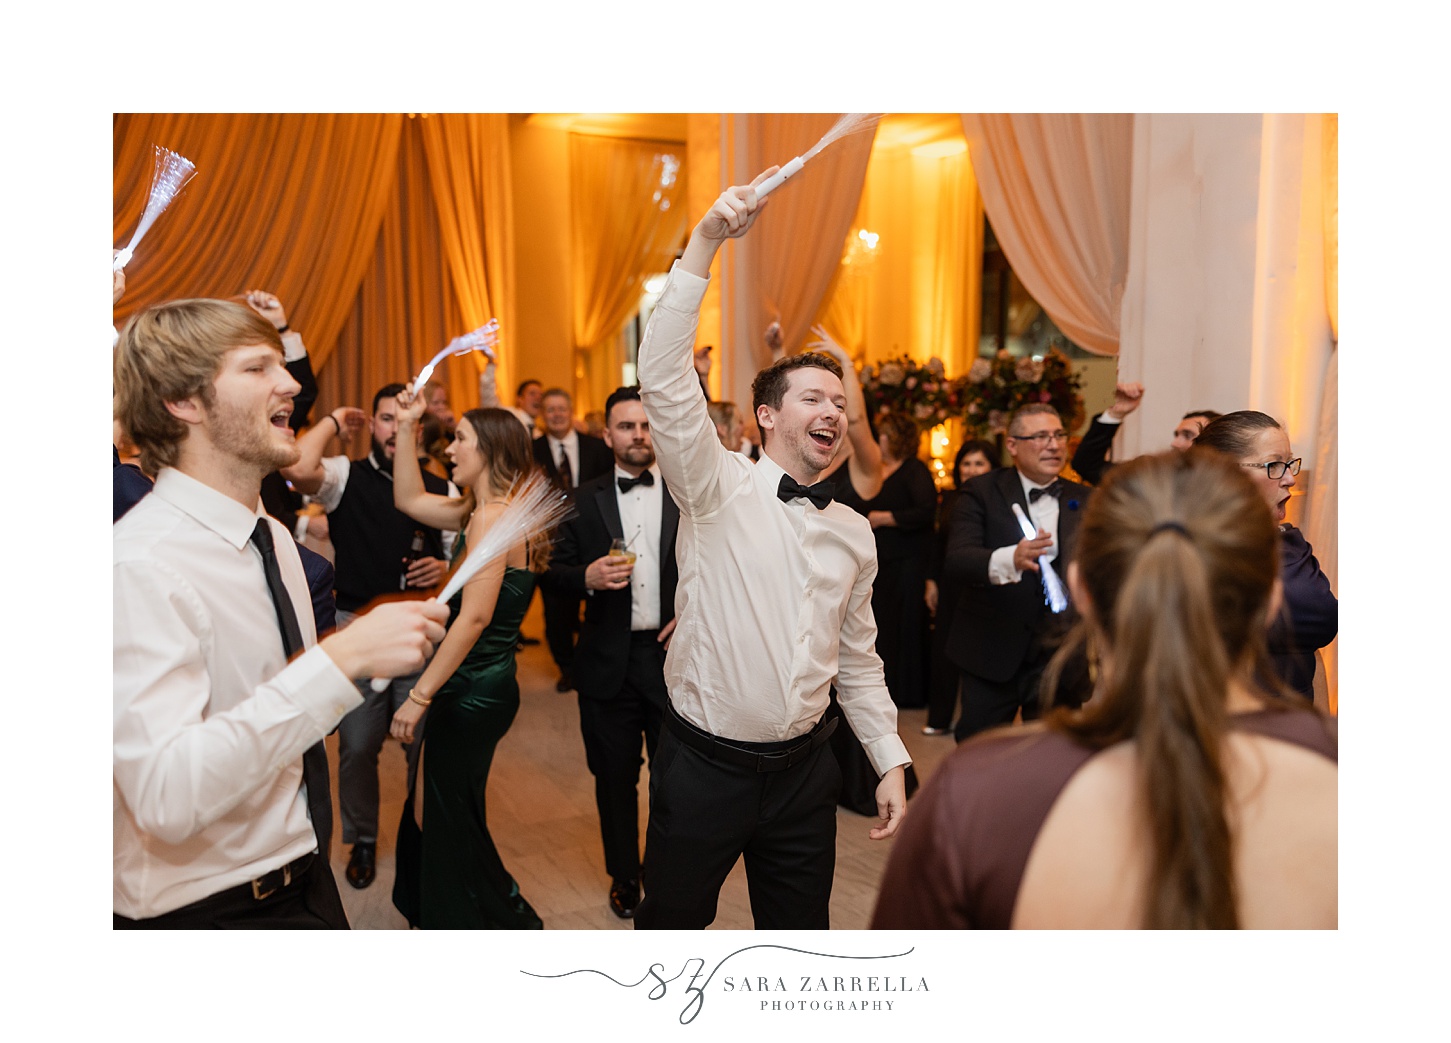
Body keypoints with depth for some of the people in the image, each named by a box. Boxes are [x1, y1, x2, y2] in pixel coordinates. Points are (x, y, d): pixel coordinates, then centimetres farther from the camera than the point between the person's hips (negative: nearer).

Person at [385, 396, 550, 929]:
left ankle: (509, 923, 24)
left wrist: (420, 696, -20)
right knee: (431, 811, 20)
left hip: (473, 694, -9)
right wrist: (406, 428, 12)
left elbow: (474, 617, -25)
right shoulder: (481, 512, 9)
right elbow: (410, 499, 21)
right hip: (473, 687, 9)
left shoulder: (492, 516, -19)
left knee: (451, 821, 7)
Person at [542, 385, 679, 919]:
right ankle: (624, 877, 32)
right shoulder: (584, 500, 4)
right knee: (614, 777, 13)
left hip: (673, 654, -1)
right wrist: (587, 577, -17)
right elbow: (555, 569, 3)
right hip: (609, 661, 1)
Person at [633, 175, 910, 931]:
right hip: (704, 763, -4)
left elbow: (858, 660, 14)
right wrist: (703, 246, -29)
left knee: (802, 927, 17)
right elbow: (663, 380, -23)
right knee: (671, 922, 13)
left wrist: (890, 762, 9)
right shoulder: (718, 488, -8)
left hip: (803, 771, 5)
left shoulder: (853, 533, 6)